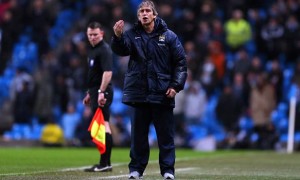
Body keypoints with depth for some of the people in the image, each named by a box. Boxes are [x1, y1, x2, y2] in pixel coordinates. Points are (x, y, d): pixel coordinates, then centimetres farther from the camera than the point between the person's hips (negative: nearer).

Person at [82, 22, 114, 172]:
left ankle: (105, 163, -13)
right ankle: (104, 163, 15)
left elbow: (108, 72, -23)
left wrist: (101, 92, -30)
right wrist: (90, 93, 26)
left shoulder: (104, 50, -12)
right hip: (95, 92, 10)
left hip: (102, 92, -10)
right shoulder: (92, 50, 18)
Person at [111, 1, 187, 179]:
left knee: (166, 134, 3)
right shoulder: (132, 35, 3)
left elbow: (181, 62, 1)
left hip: (163, 95, -1)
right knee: (138, 133, 7)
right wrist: (118, 37, -36)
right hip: (139, 93, 1)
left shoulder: (169, 36, 0)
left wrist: (176, 85, -7)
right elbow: (121, 50, -15)